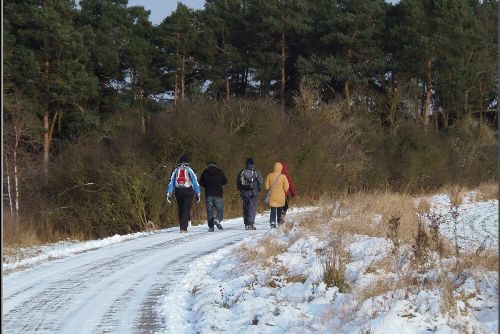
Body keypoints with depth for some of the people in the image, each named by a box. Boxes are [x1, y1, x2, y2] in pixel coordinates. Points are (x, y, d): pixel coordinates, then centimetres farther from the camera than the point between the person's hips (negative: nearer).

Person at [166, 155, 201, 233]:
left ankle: (182, 227, 16)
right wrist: (197, 194, 4)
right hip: (188, 191, -3)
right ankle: (184, 228, -15)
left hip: (178, 192, 3)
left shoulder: (176, 170, 10)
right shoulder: (189, 170, 3)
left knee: (180, 210, 13)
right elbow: (195, 182, 1)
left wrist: (169, 194, 6)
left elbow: (171, 182, 7)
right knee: (186, 209, -4)